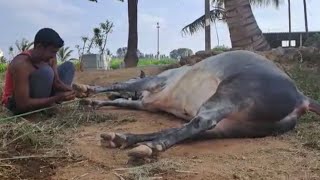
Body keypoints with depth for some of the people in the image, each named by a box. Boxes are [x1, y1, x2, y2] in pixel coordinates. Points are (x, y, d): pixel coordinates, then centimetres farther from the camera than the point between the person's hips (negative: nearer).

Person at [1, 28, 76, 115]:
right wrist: (57, 98, -35)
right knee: (46, 72, -34)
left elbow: (56, 82, -5)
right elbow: (23, 104, -34)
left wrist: (70, 90, -28)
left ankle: (52, 106, -10)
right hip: (17, 105, -8)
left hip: (36, 98, 8)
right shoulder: (21, 64, -32)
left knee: (68, 66, 2)